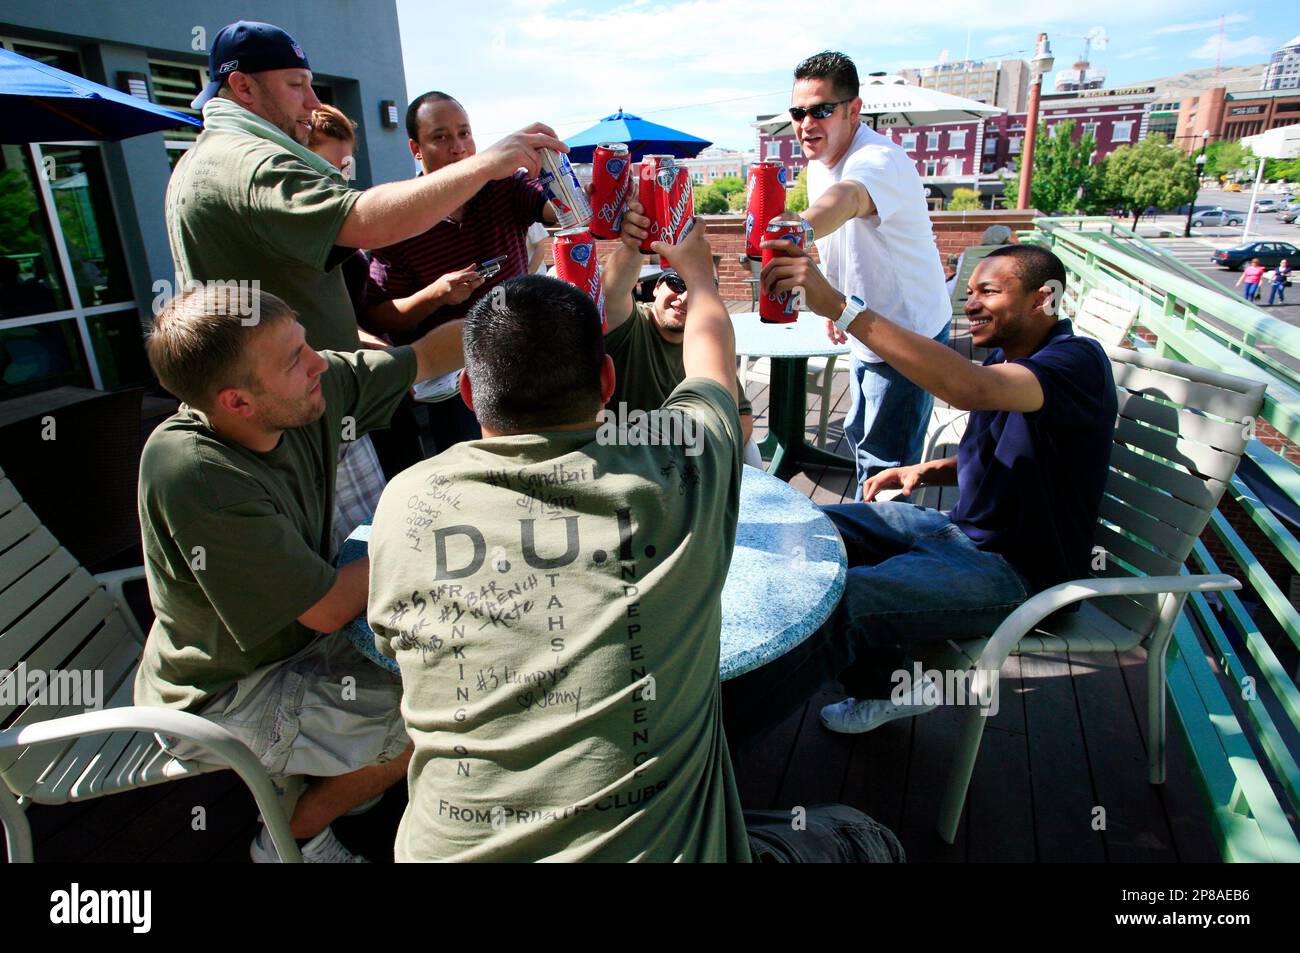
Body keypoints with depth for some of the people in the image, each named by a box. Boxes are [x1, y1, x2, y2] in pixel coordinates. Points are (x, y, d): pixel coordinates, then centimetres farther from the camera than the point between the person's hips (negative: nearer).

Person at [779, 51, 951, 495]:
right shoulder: (819, 162, 1)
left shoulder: (880, 160, -29)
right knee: (859, 436, 24)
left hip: (908, 334, -10)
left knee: (883, 463, -3)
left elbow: (845, 199, -54)